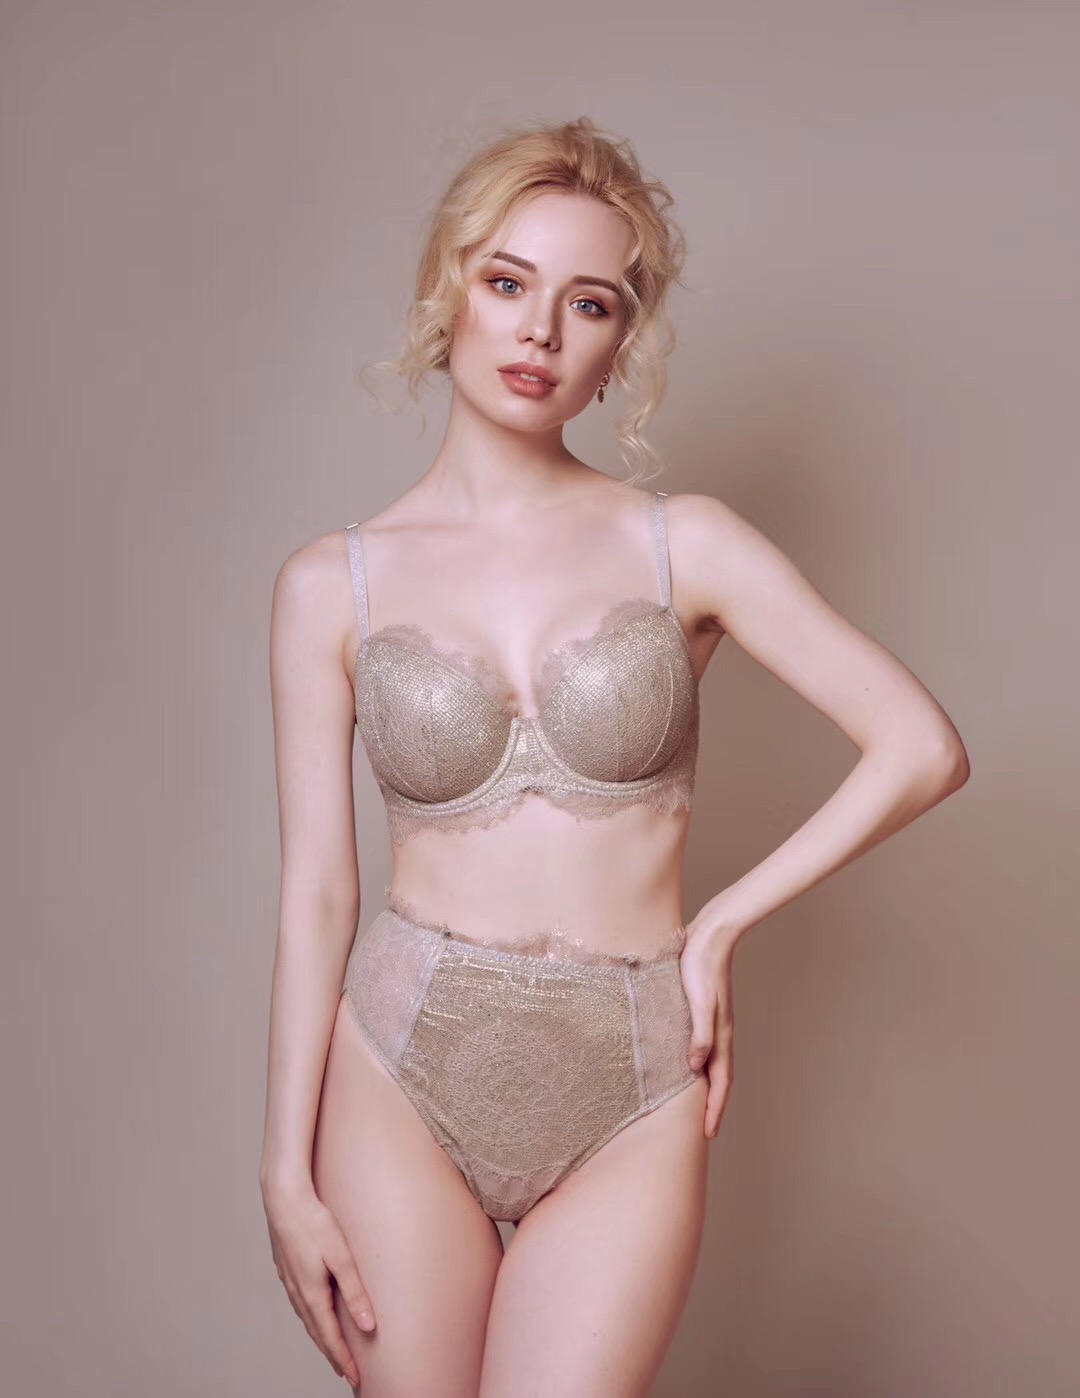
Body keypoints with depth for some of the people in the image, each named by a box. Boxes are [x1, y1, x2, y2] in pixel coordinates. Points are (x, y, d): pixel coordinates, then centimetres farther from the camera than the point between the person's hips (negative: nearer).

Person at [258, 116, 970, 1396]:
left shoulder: (684, 545, -2)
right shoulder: (330, 585, -1)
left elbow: (923, 748, -5)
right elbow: (315, 887, 0)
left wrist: (723, 923, -4)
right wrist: (287, 1172, 0)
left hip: (631, 1098, 0)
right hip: (401, 1066, 1)